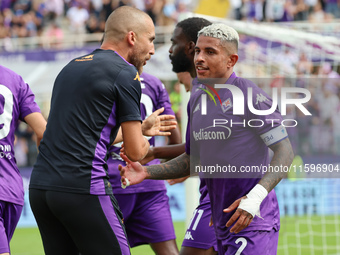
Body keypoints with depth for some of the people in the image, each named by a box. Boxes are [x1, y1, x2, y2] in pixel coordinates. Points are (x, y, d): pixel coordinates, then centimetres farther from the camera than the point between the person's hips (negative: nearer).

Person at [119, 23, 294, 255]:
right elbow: (192, 159, 22)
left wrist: (255, 196, -27)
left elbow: (285, 151, -14)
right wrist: (147, 172, 8)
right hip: (224, 225, 8)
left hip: (254, 221, -8)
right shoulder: (197, 98, 12)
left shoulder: (249, 95, -12)